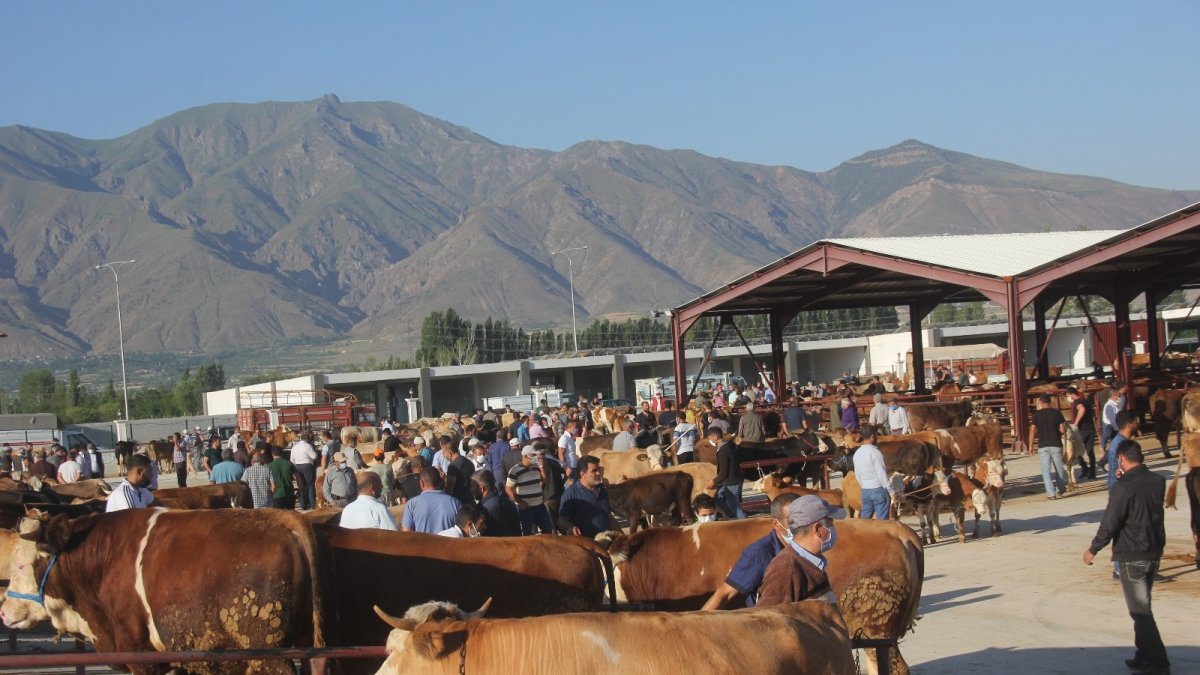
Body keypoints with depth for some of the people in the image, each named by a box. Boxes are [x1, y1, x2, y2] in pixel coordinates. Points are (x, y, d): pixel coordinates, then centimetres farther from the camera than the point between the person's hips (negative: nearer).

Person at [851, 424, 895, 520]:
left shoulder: (857, 453, 6)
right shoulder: (875, 452, -14)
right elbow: (882, 474, -16)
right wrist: (892, 491, -10)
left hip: (865, 491, 6)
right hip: (879, 489, -6)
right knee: (882, 520, -1)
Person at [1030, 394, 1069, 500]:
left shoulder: (1037, 414, -2)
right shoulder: (1057, 413, 0)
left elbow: (1032, 431, -6)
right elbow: (1063, 430, -2)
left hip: (1043, 446, -2)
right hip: (1056, 444, 2)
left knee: (1046, 470, 1)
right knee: (1059, 468, 17)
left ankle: (1051, 493, -7)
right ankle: (1061, 489, 30)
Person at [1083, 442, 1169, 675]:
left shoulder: (1124, 487, -20)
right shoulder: (1158, 481, 1)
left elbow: (1109, 523, -17)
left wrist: (1093, 550, -5)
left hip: (1131, 557, -7)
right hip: (1154, 553, 7)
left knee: (1140, 610, -1)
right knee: (1142, 606, 20)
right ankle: (1144, 655, 26)